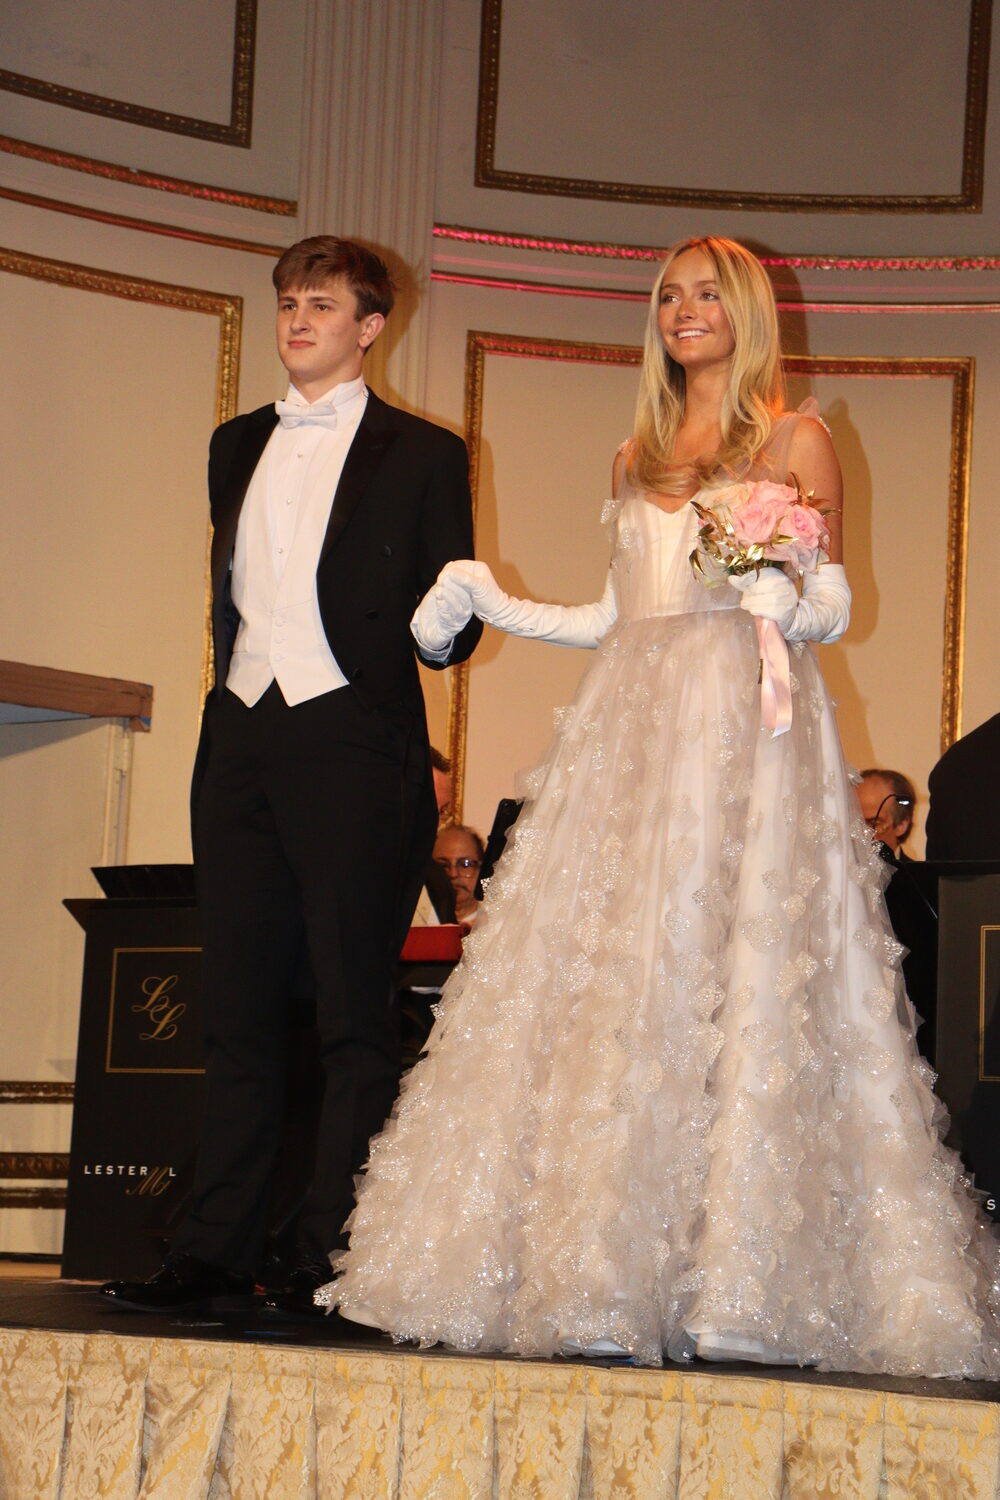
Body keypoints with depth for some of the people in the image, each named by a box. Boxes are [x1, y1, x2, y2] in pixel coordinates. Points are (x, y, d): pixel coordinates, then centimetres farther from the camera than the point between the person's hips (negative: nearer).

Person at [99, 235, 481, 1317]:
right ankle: (215, 1254, 9)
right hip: (240, 742, 5)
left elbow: (450, 627, 3)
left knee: (353, 1016, -3)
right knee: (237, 1012, 6)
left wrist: (445, 623, -18)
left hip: (351, 747, -5)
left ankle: (334, 1260, -1)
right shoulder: (237, 447, 19)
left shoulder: (421, 455, 4)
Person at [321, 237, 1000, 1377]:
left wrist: (783, 601, -19)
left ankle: (734, 1289, -10)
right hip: (633, 729, 5)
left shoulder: (793, 441, 6)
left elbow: (833, 606, 2)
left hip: (746, 729, -5)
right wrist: (501, 609, 15)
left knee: (731, 974, -11)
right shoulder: (637, 457, 21)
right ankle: (615, 1277, -3)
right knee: (604, 975, -4)